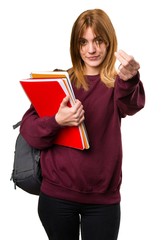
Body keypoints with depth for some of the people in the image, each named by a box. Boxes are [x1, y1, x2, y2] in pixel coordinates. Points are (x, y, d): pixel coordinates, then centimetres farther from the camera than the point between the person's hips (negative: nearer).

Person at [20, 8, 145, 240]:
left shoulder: (116, 82, -1)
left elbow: (131, 105, -24)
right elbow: (28, 130, -2)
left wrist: (129, 80, -46)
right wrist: (57, 121, -22)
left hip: (103, 198, -1)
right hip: (57, 194, 1)